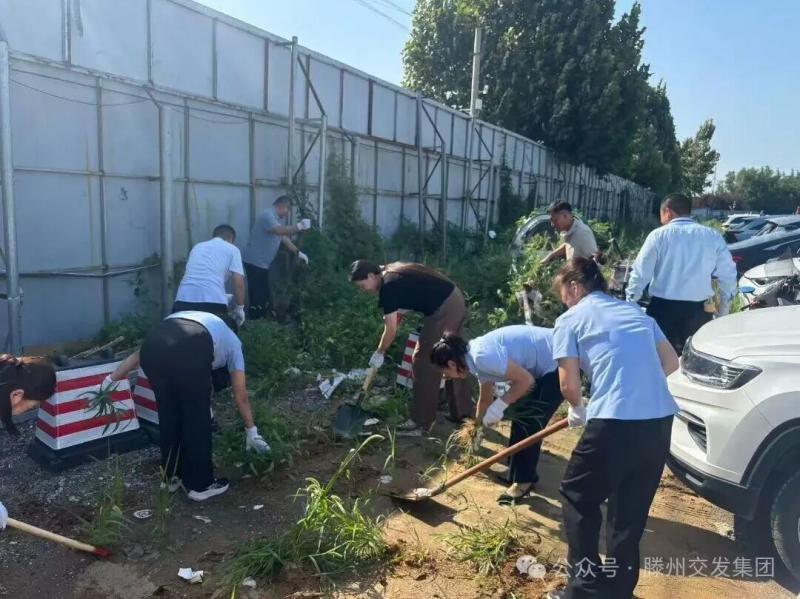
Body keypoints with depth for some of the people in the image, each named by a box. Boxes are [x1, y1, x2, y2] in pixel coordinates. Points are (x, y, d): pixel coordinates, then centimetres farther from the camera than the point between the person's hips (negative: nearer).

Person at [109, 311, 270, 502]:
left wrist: (110, 380, 41)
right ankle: (200, 484, 25)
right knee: (197, 418, 15)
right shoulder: (232, 341, 35)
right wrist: (252, 432, 46)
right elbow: (241, 397, 37)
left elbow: (139, 354, 38)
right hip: (191, 350, -4)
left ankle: (173, 476, 37)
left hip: (151, 344, 4)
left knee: (168, 415, 23)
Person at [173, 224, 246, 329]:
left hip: (183, 300, 4)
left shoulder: (197, 247, 29)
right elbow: (238, 283, 3)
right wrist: (240, 308, 14)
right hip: (212, 302, -4)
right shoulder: (232, 249, 14)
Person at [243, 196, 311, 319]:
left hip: (262, 263, 10)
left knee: (264, 296, 13)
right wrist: (299, 227, -29)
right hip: (255, 263, -10)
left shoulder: (275, 219, 16)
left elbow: (284, 238, 22)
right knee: (258, 297, -8)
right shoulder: (267, 215, -16)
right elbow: (280, 231, -33)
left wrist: (298, 253, 19)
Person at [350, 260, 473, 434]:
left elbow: (391, 330, -11)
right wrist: (391, 314, 16)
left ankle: (421, 422, 4)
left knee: (424, 361, -3)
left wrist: (379, 353, 2)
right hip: (456, 299, 10)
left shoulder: (388, 286, -16)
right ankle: (462, 412, 30)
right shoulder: (392, 272, 11)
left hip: (443, 309, -10)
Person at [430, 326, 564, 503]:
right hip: (547, 364, 10)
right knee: (521, 414, 17)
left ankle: (524, 481, 11)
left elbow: (526, 380, -24)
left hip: (559, 364, -10)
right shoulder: (478, 356, 6)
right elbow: (486, 398, 22)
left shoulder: (483, 357, -25)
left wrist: (500, 406, -15)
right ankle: (518, 472, 31)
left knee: (529, 421, -4)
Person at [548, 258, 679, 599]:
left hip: (615, 423, -6)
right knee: (631, 510, 19)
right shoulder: (637, 312, 21)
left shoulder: (570, 319, 5)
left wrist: (577, 411, 20)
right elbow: (670, 363, 21)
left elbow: (569, 384, 1)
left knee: (578, 497, 15)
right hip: (660, 420, 6)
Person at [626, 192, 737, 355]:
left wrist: (630, 305, 7)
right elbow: (728, 276, 8)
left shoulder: (659, 235, -3)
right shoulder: (713, 236, 6)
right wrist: (723, 312, 18)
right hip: (699, 310, 3)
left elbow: (640, 274, -3)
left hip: (663, 308, -2)